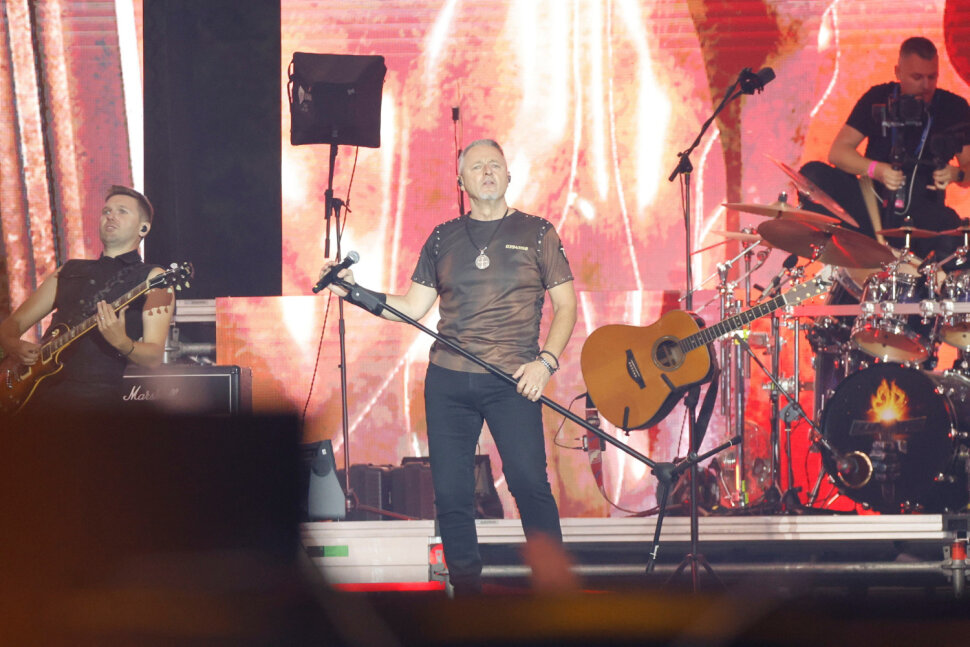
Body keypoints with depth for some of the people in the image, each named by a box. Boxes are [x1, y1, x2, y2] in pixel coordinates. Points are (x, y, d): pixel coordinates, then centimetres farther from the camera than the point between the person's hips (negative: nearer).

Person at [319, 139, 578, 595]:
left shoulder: (535, 233, 7)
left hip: (512, 381, -3)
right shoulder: (443, 239, 14)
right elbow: (412, 308, 13)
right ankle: (467, 592, 10)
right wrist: (355, 292, 0)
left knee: (529, 483, -15)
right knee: (450, 492, 1)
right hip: (448, 381, 3)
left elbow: (566, 304, 5)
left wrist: (546, 361, -9)